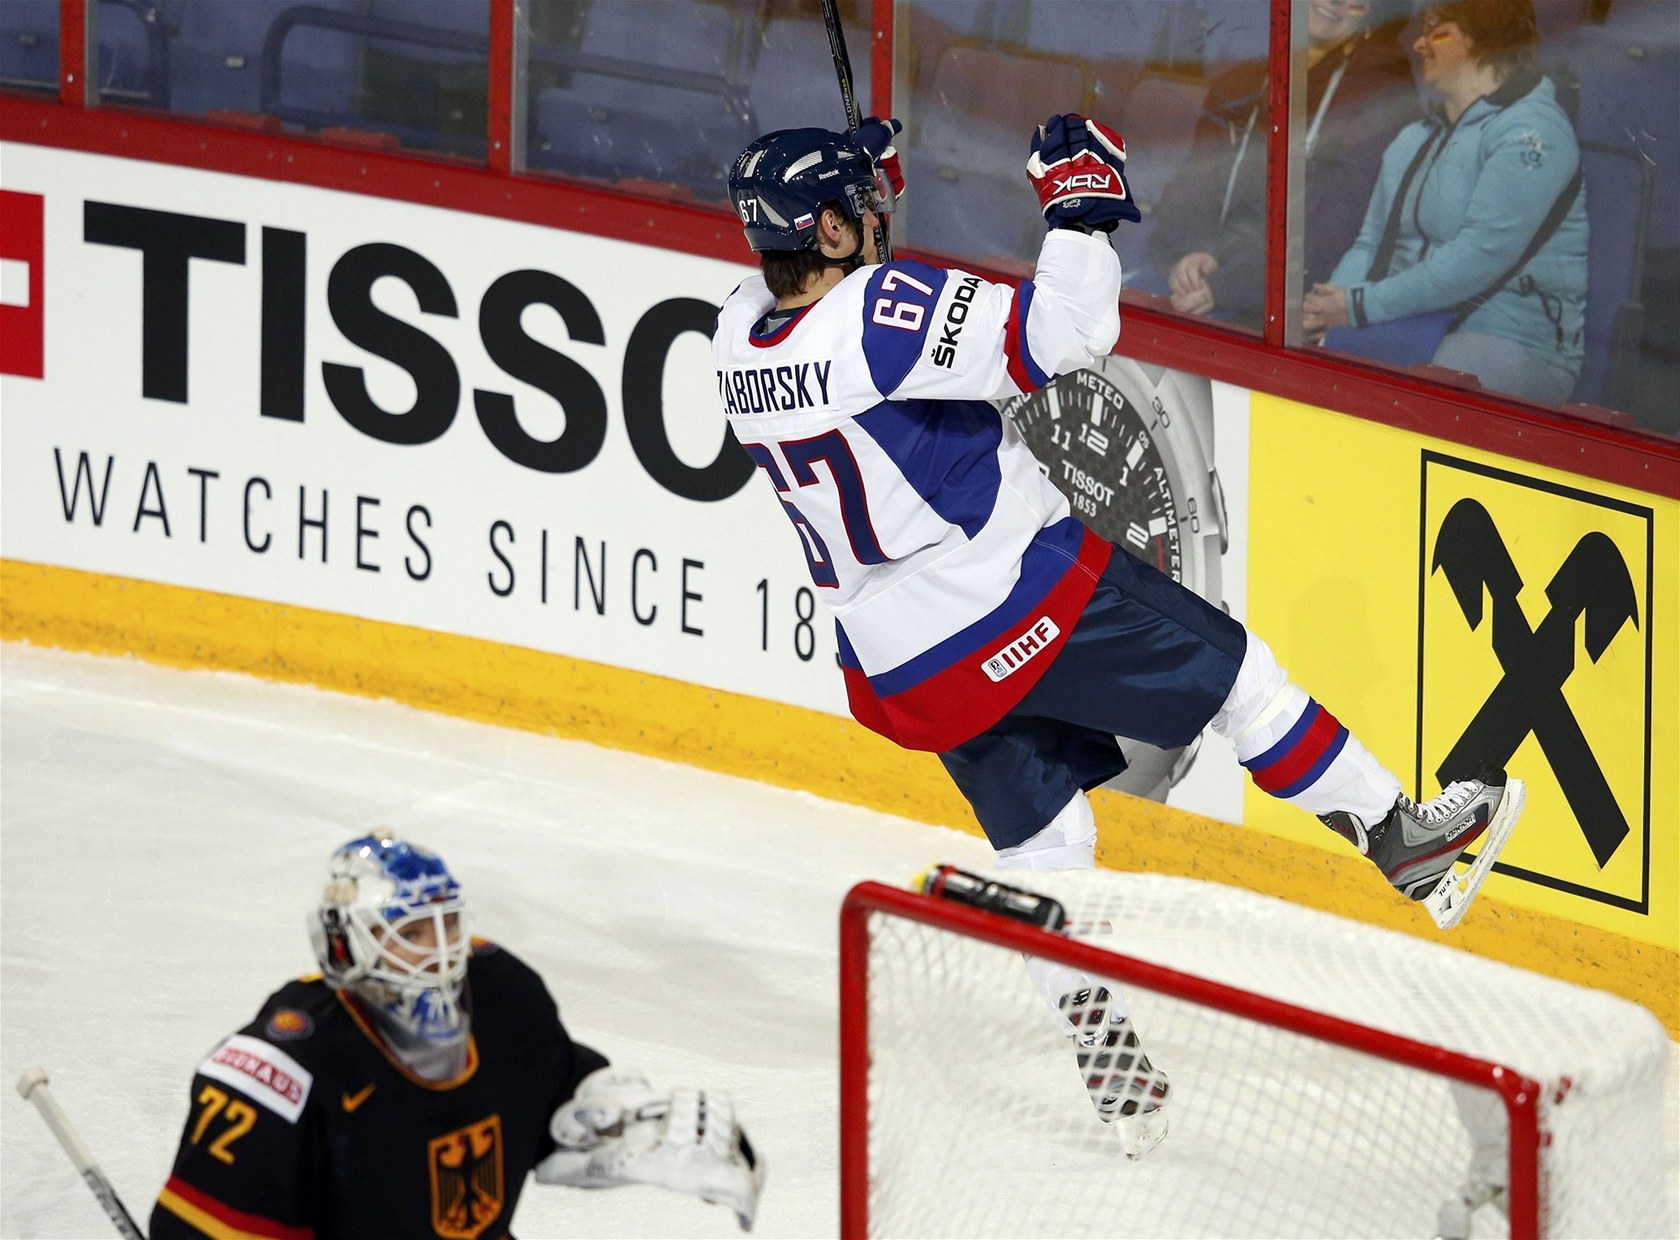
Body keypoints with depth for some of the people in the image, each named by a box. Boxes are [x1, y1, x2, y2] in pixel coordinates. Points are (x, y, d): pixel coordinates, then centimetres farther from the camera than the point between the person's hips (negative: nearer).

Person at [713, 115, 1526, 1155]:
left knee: (1038, 834, 20)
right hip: (1026, 599, -7)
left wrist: (842, 180, 20)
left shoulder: (738, 341, -3)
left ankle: (1111, 1070, 21)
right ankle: (1401, 840, 25)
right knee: (1226, 669, 13)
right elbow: (1064, 332, -31)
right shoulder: (881, 312, -27)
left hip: (907, 669, 7)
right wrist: (1082, 206, -16)